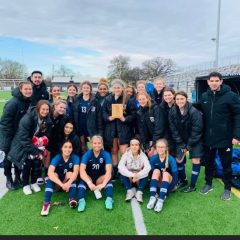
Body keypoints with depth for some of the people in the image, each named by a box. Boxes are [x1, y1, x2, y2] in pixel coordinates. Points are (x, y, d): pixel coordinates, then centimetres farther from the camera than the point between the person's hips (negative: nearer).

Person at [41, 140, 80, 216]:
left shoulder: (75, 158, -17)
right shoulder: (57, 158, -20)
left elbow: (76, 172, -31)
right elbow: (50, 173, -36)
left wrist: (68, 183, -50)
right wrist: (62, 184, -48)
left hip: (69, 181, 1)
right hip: (57, 181, -1)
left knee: (70, 174, -29)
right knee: (53, 175, -31)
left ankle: (72, 199, -37)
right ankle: (46, 203, -38)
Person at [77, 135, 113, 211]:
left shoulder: (106, 154, -14)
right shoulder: (87, 154, -14)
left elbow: (109, 171, -25)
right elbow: (82, 170, -28)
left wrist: (103, 184, -43)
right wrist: (89, 183, -44)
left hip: (100, 178, 0)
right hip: (89, 177, 0)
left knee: (108, 179, -31)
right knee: (83, 179, -32)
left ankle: (109, 199, -42)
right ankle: (81, 200, -43)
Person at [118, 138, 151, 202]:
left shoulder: (143, 155, -11)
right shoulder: (126, 154, -12)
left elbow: (148, 167, -26)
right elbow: (120, 166, -27)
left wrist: (138, 175, -40)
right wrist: (132, 175, -37)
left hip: (139, 178, 0)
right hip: (128, 178, 0)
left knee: (146, 174, -29)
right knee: (122, 173, -29)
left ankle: (139, 192, -24)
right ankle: (130, 191, -20)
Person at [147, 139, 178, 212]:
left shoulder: (171, 159, -20)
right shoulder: (153, 158, -12)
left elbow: (175, 175, -22)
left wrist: (166, 192, -26)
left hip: (168, 181, -2)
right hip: (158, 182, 2)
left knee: (166, 173, -32)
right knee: (156, 171, -26)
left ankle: (161, 200, -42)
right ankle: (152, 198, -35)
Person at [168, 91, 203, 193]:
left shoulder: (194, 112, -24)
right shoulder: (172, 112, -11)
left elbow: (196, 130, -20)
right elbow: (173, 130, -7)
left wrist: (188, 146, -16)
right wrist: (181, 144, -9)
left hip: (195, 140, -4)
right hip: (181, 139, 4)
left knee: (195, 160, -4)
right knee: (179, 160, 3)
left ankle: (192, 186, 9)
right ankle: (183, 181, 25)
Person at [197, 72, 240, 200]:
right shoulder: (204, 97, 4)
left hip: (225, 138, -4)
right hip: (208, 138, 4)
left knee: (226, 164, 10)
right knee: (208, 162, 16)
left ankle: (227, 188, 27)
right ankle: (208, 184, 35)